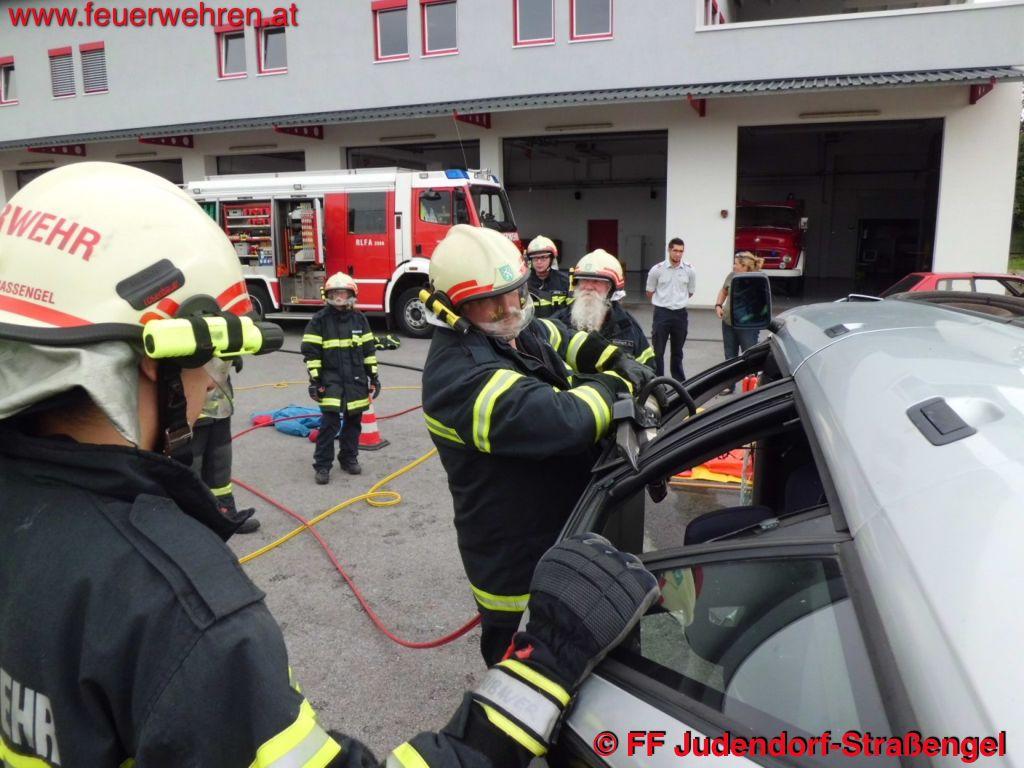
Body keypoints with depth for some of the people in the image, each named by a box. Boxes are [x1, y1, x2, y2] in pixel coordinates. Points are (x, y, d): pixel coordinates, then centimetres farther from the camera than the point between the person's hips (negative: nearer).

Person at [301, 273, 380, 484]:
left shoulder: (360, 319, 6)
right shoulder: (320, 320, -4)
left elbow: (369, 350, 11)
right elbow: (310, 352, -4)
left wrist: (373, 376, 8)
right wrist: (314, 380, -9)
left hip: (356, 381, 4)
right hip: (331, 381, -4)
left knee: (353, 422, 11)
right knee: (330, 423, -7)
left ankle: (349, 458, 27)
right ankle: (322, 465, 2)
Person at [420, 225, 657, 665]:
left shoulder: (517, 330, 0)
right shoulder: (461, 377, -32)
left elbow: (573, 345, 16)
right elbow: (568, 422, -40)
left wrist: (628, 367, -4)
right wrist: (617, 383, -19)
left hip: (566, 527, 10)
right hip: (518, 566, -10)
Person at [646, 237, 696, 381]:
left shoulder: (690, 270, -2)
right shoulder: (657, 269, -7)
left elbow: (690, 292, 13)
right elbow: (650, 292, 5)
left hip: (680, 313, 2)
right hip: (662, 313, -2)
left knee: (677, 351, 14)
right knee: (658, 351, -1)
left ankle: (679, 380, 25)